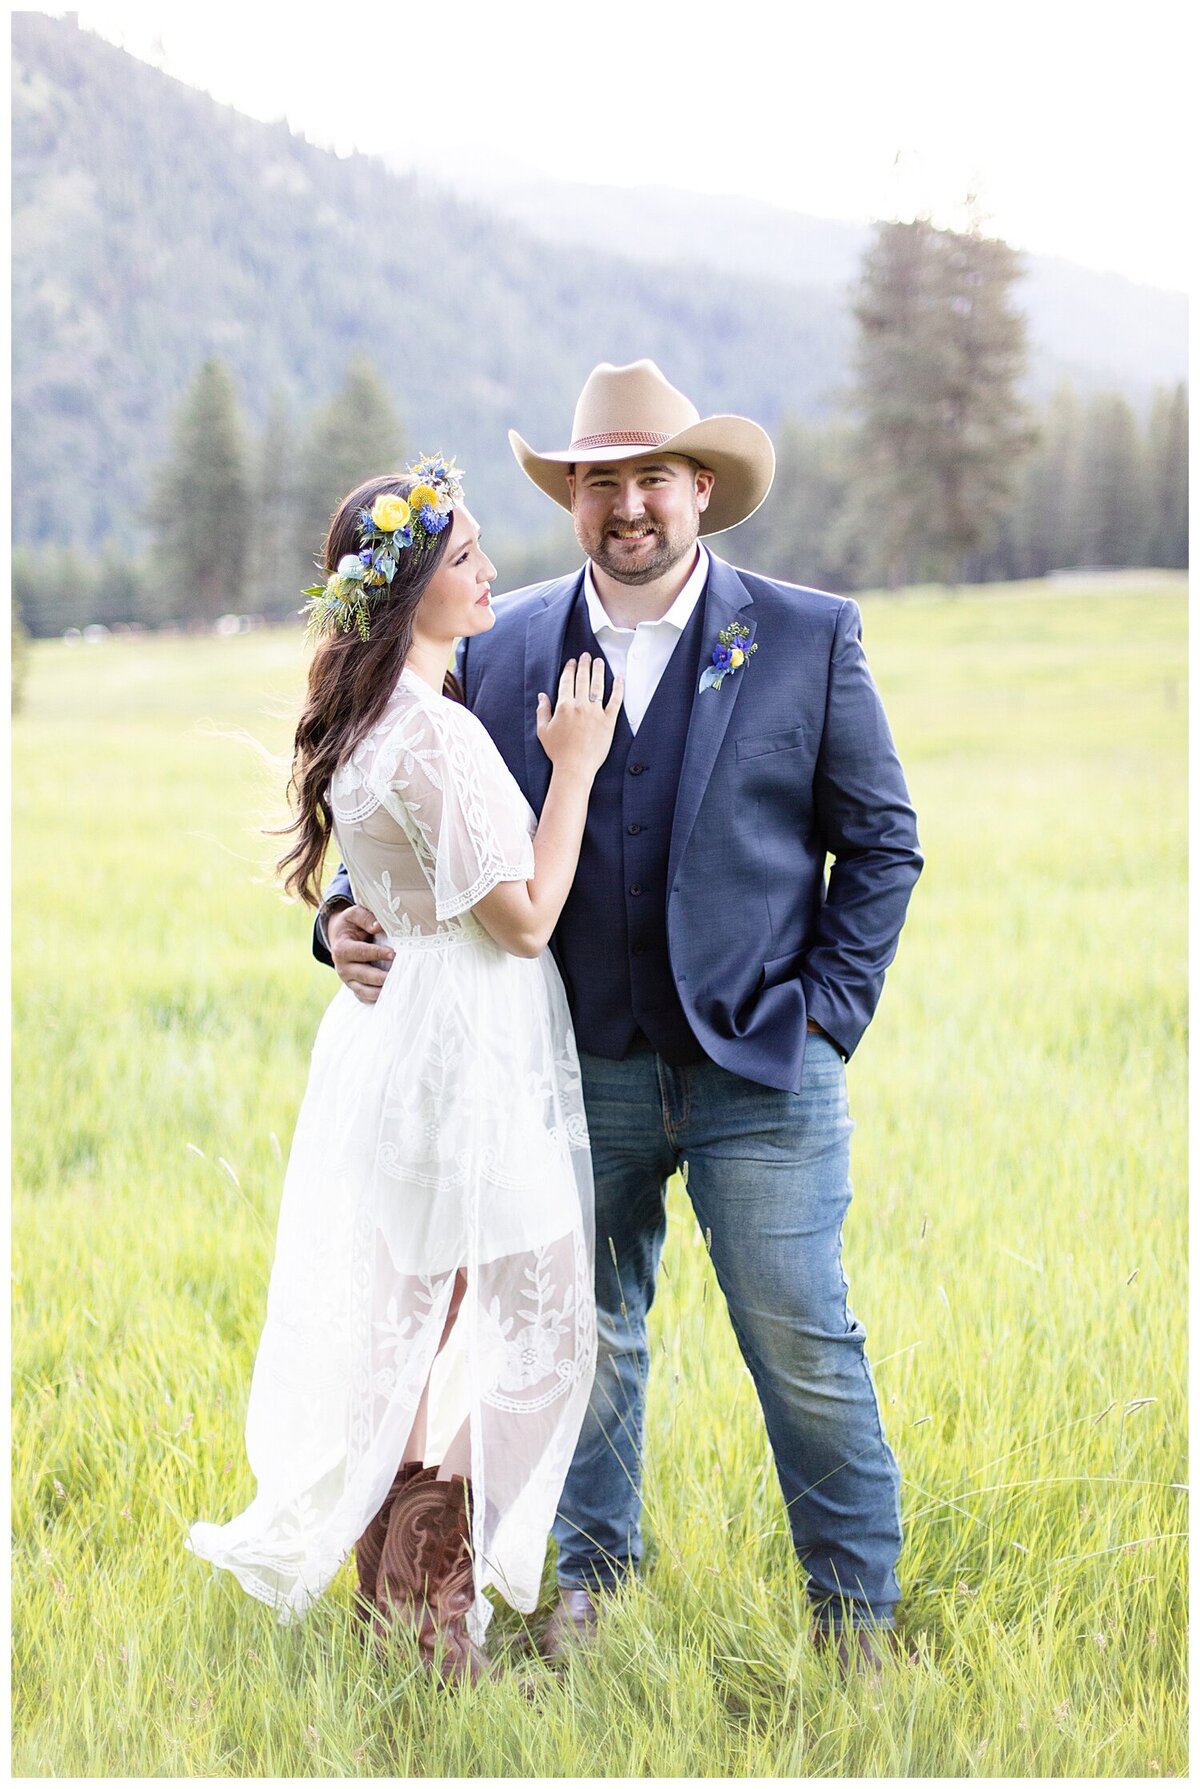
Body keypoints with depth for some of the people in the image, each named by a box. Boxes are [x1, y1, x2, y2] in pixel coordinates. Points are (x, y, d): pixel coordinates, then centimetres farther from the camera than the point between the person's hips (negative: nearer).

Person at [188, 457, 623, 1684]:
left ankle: (390, 1589, 29)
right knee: (533, 1327, 2)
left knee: (409, 1325, 18)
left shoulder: (372, 719, 9)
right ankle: (434, 1598, 7)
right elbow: (524, 917, -19)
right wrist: (573, 765, -13)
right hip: (465, 1056, -10)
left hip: (399, 1034, 10)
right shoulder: (435, 731, -22)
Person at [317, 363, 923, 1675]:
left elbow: (880, 843, 3)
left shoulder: (808, 637, -1)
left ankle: (857, 1603, 20)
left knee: (803, 1345, 2)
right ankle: (593, 1563, 35)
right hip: (581, 1074, 2)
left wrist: (829, 1013, -4)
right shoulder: (501, 649, 3)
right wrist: (352, 917, -8)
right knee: (587, 1335, 14)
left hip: (759, 1073, -2)